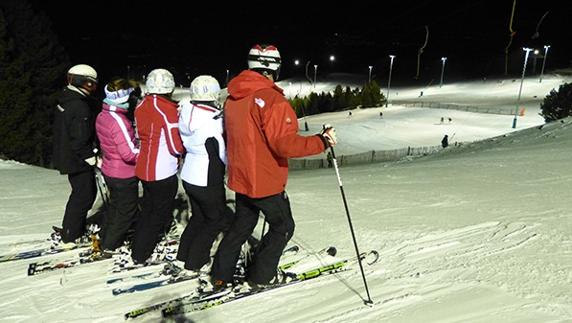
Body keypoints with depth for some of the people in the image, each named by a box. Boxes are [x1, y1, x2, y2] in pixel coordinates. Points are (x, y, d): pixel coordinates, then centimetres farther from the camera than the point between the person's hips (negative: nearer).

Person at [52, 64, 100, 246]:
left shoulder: (66, 99, 9)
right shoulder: (80, 107, -24)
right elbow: (80, 140, -26)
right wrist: (93, 159, -15)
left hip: (66, 155, 10)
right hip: (78, 160, -10)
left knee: (88, 191, 20)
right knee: (83, 195, 2)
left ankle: (77, 229, 33)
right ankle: (70, 236, 14)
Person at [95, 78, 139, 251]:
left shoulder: (102, 116, 0)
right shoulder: (118, 120, -28)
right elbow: (129, 154, -29)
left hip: (109, 170, 9)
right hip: (124, 175, -8)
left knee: (115, 205, 26)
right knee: (127, 211, 11)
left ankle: (106, 239, 41)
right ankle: (110, 246, 23)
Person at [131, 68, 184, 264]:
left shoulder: (141, 107, 1)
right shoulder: (167, 109, -20)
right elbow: (176, 147, -17)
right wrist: (186, 145, 1)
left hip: (144, 169, 7)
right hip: (163, 173, -7)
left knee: (148, 208, 24)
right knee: (160, 213, 9)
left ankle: (137, 247, 37)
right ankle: (141, 255, 16)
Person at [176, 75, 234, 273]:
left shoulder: (187, 114, 0)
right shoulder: (213, 120, -24)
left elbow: (185, 144, 9)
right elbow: (223, 153, -18)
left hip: (188, 175, 8)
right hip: (208, 181, -8)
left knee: (198, 215, 25)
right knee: (217, 219, 13)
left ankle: (184, 254, 37)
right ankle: (196, 262, 20)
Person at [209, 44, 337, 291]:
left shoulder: (233, 97, 3)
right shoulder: (271, 99, -22)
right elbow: (286, 144, -29)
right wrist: (321, 141, -20)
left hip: (240, 178, 8)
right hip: (265, 181, -7)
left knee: (242, 225, 23)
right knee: (283, 226, 14)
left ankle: (220, 276, 29)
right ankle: (260, 277, 22)